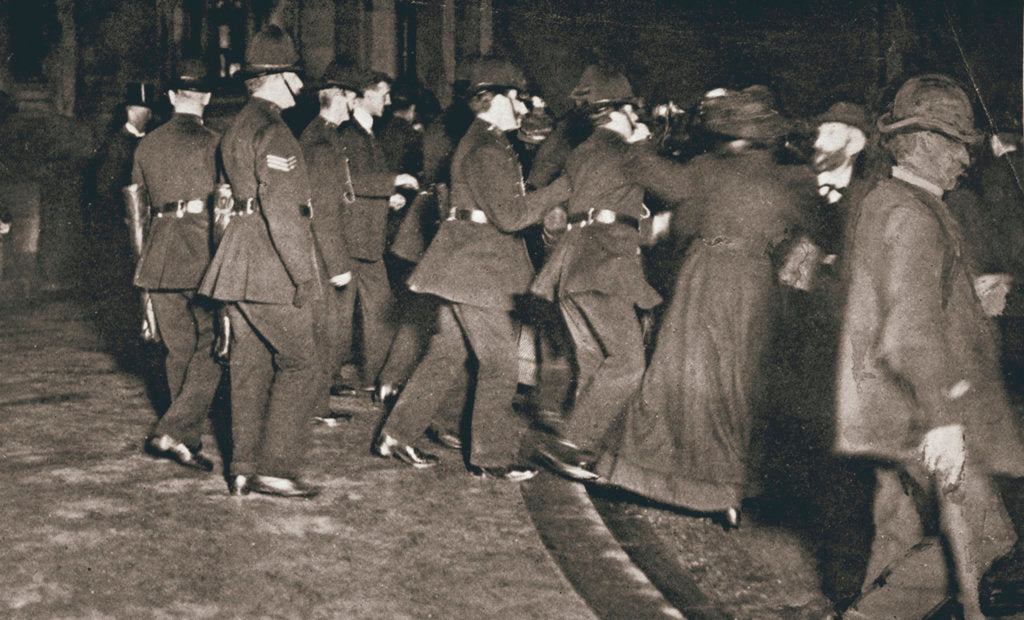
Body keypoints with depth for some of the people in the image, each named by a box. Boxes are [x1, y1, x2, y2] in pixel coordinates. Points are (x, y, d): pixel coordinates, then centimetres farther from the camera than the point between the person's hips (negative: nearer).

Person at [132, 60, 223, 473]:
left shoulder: (146, 146, 9)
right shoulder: (213, 144, -6)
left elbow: (138, 203, 17)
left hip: (158, 259, 6)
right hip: (204, 257, -5)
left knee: (179, 350, 15)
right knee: (212, 349, 0)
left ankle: (189, 438, 24)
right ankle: (173, 432, -11)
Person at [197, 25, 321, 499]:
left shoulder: (237, 127, 17)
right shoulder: (271, 130, -14)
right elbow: (281, 209, -20)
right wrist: (303, 273, -18)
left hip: (240, 263, 10)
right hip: (271, 269, -10)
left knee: (250, 365, 11)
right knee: (298, 361, -3)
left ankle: (244, 468, 16)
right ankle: (276, 468, -2)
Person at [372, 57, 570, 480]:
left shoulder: (478, 143, 16)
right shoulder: (488, 151, -17)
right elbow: (510, 216, -22)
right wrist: (561, 189, -17)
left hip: (464, 266, 10)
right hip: (479, 268, -10)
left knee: (448, 356, 14)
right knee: (500, 362, -2)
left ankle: (396, 435, 20)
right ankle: (492, 456, 7)